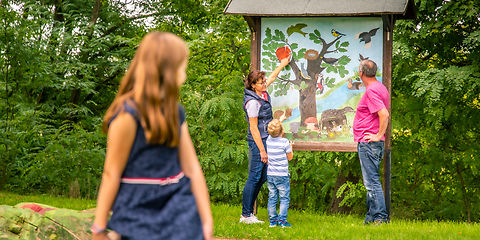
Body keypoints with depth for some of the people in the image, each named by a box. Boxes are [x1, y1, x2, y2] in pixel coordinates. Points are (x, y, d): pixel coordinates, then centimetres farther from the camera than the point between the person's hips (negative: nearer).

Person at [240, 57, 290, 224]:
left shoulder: (262, 93, 7)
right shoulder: (252, 102, -18)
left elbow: (272, 76, 28)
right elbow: (254, 128, -17)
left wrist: (282, 65, 40)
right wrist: (262, 150, -17)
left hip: (265, 140, 9)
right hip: (257, 142, -9)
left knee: (262, 178, 10)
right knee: (255, 177, -7)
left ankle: (248, 213, 16)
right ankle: (246, 215, -2)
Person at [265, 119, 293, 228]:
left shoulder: (268, 140, -2)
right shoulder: (284, 142, -15)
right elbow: (290, 157, -4)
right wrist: (290, 148, 14)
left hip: (270, 175, 5)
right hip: (282, 175, -5)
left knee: (272, 198, 10)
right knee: (284, 198, 3)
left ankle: (273, 220, 12)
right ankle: (282, 220, -2)